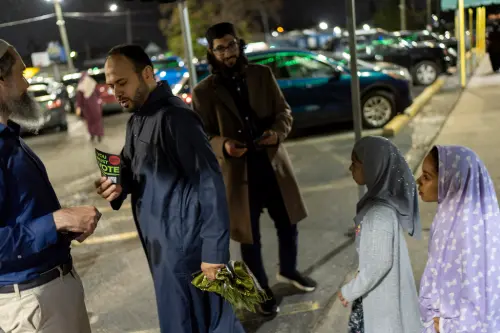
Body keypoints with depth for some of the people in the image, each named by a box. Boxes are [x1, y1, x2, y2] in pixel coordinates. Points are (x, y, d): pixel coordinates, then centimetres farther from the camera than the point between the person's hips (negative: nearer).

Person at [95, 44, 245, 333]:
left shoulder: (174, 116, -19)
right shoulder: (137, 120, 12)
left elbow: (210, 183, -22)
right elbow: (132, 170, 22)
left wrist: (214, 250, -22)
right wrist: (117, 185, -2)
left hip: (185, 244, -9)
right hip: (161, 243, 10)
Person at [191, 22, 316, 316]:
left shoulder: (262, 75, 1)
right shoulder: (203, 92, -7)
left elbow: (283, 110, 6)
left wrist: (277, 131, -16)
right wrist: (222, 145, -26)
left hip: (274, 165, 3)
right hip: (238, 173, -3)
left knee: (288, 224, 19)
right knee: (250, 237, 11)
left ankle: (289, 271, 47)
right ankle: (263, 289, 34)